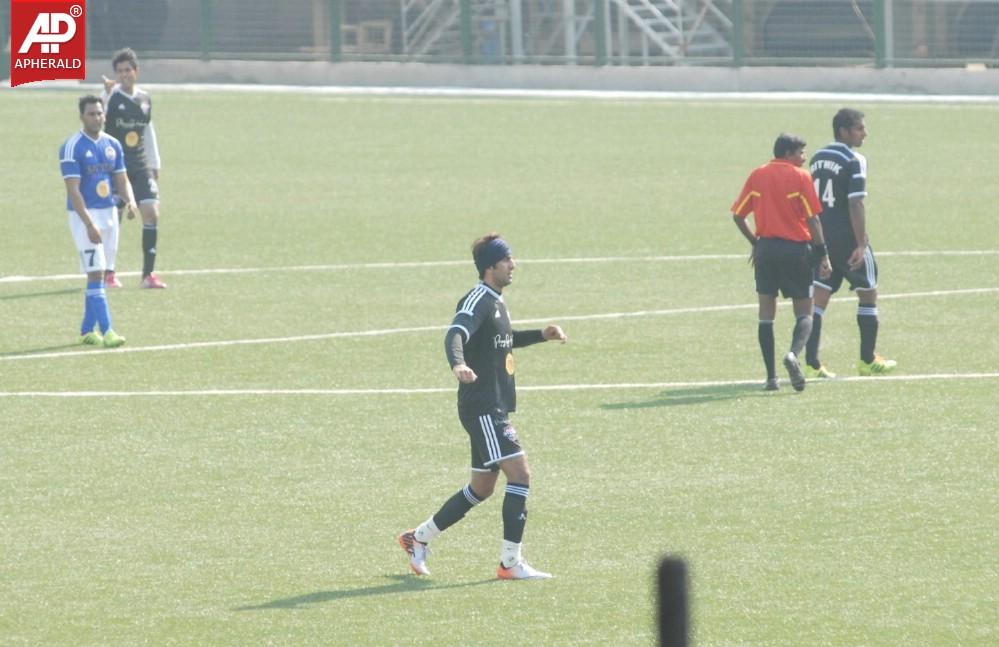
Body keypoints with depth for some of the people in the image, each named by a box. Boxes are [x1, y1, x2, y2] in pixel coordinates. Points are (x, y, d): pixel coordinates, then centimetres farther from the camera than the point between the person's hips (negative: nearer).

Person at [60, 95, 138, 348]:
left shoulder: (112, 145, 8)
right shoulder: (72, 147, -12)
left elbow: (122, 180, 12)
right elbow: (73, 189, -16)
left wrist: (130, 200, -11)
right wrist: (89, 224, -23)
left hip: (109, 213, 7)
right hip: (84, 215, -7)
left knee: (98, 275, 10)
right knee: (95, 274, -12)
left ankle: (87, 330, 19)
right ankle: (106, 331, -16)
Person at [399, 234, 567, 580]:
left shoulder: (495, 302, 17)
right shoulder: (478, 301, -13)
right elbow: (455, 334, -31)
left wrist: (541, 335, 27)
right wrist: (458, 363, -51)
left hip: (494, 408, 10)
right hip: (482, 408, -10)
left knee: (481, 488, 16)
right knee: (520, 474, -14)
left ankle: (417, 538, 28)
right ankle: (511, 562, -10)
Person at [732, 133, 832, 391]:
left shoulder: (757, 176, 6)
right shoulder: (800, 177, -5)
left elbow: (738, 215, 8)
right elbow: (812, 219, -9)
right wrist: (822, 254, -5)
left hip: (765, 249, 3)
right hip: (795, 248, -3)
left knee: (766, 312, 8)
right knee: (804, 312, 5)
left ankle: (771, 376, 3)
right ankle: (794, 353, -25)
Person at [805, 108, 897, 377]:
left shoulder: (817, 159, 10)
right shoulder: (854, 161, -13)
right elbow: (856, 205, -18)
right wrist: (861, 245, -18)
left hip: (821, 238, 6)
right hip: (847, 239, -6)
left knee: (819, 297, 4)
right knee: (868, 293, 10)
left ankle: (812, 362, -2)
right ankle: (868, 360, 15)